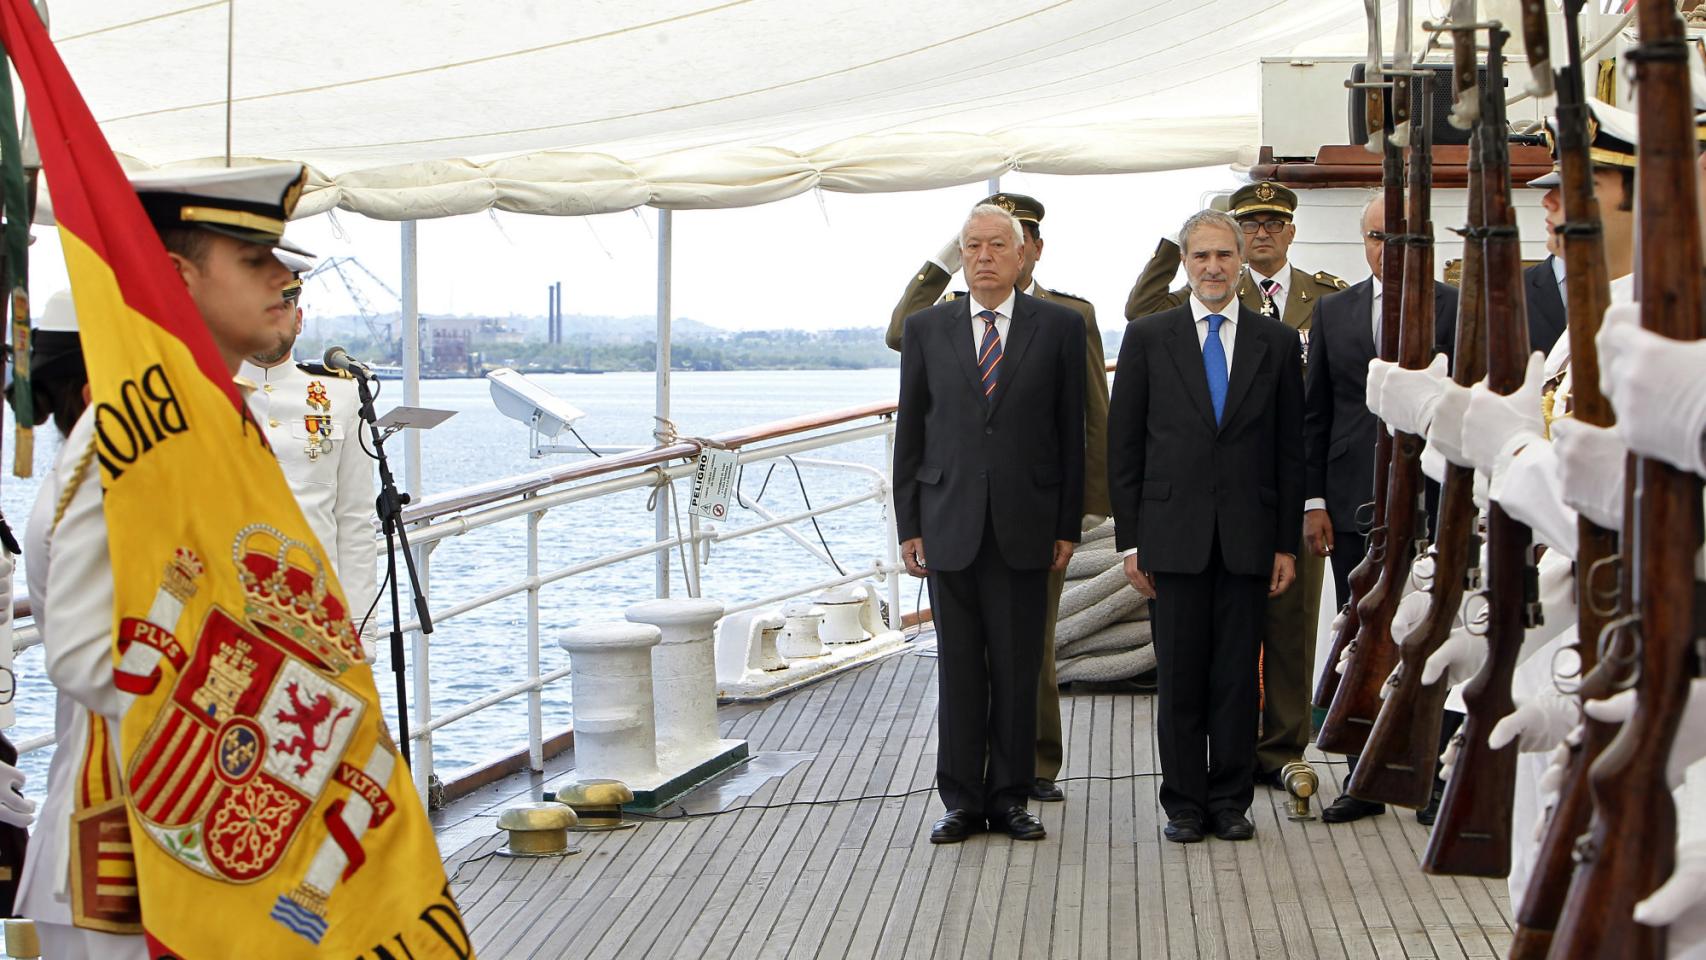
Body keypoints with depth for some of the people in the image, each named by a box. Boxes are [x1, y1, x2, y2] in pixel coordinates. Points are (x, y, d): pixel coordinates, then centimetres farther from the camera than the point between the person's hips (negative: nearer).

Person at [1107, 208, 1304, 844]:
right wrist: (1131, 540, -1)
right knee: (1180, 677, 2)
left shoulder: (1277, 342, 8)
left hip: (1248, 537, 1)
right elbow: (1123, 446, 4)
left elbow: (1291, 450, 8)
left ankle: (1231, 801, 14)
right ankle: (1184, 804, 11)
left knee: (1238, 676, 4)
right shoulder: (1148, 338, 5)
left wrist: (1287, 544, 3)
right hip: (1174, 534, -1)